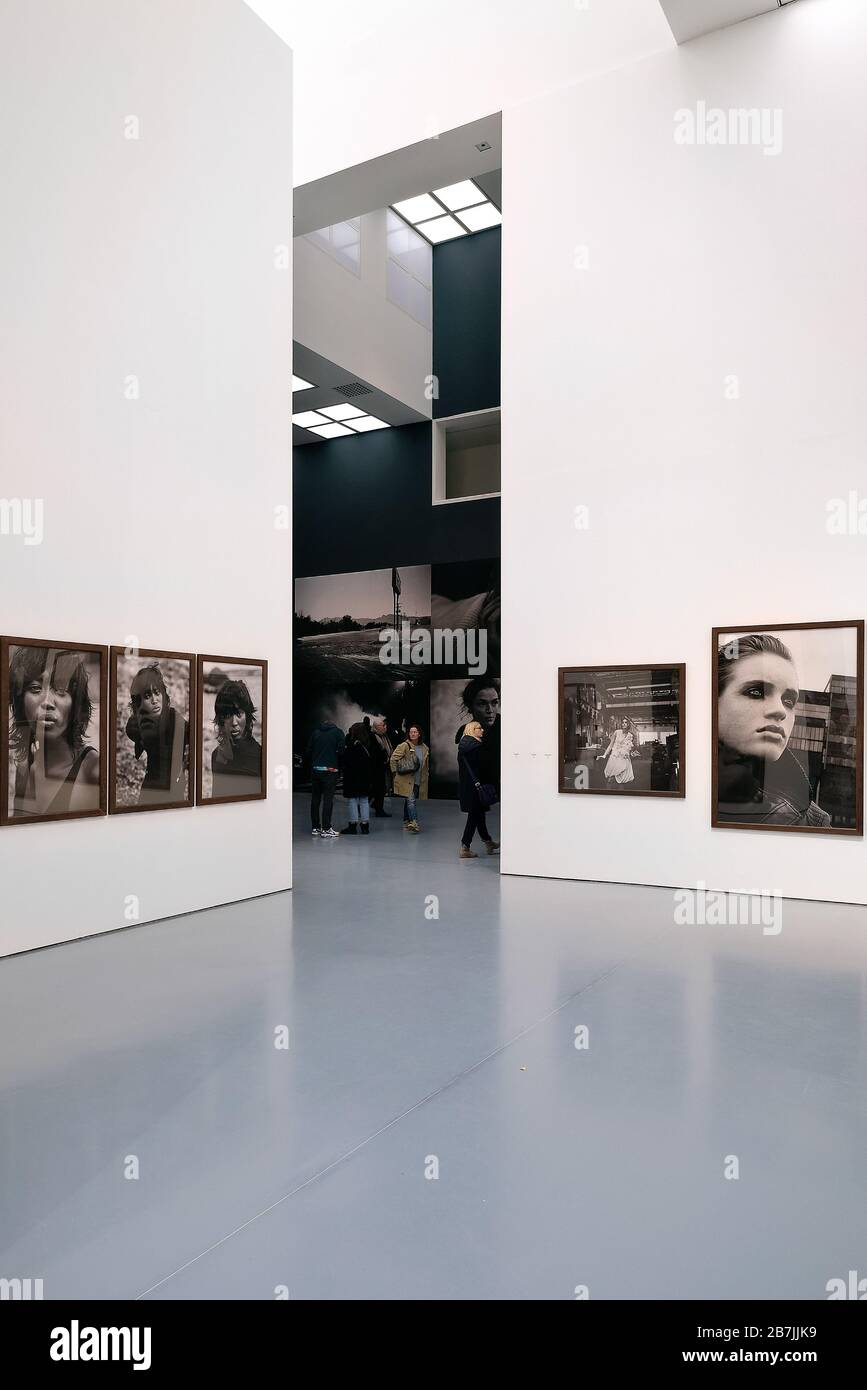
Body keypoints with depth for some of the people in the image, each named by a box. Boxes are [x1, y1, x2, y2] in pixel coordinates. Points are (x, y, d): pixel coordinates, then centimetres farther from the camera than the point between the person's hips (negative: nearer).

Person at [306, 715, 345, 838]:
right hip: (330, 770, -4)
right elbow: (341, 751, -10)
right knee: (328, 799, -3)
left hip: (315, 769, 4)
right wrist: (338, 765, 5)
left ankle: (316, 827, 18)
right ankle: (326, 829, -7)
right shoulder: (338, 732, -1)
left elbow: (308, 751, 5)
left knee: (315, 798, 13)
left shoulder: (315, 732, 8)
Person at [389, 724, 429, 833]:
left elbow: (426, 763, 25)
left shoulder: (425, 748, 9)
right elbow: (393, 759, -8)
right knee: (411, 800, -17)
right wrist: (395, 772, -7)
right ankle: (413, 822, -22)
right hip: (406, 780, -6)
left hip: (418, 781, 6)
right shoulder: (404, 746, -10)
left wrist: (425, 773, 23)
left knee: (409, 801, 14)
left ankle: (406, 822, 24)